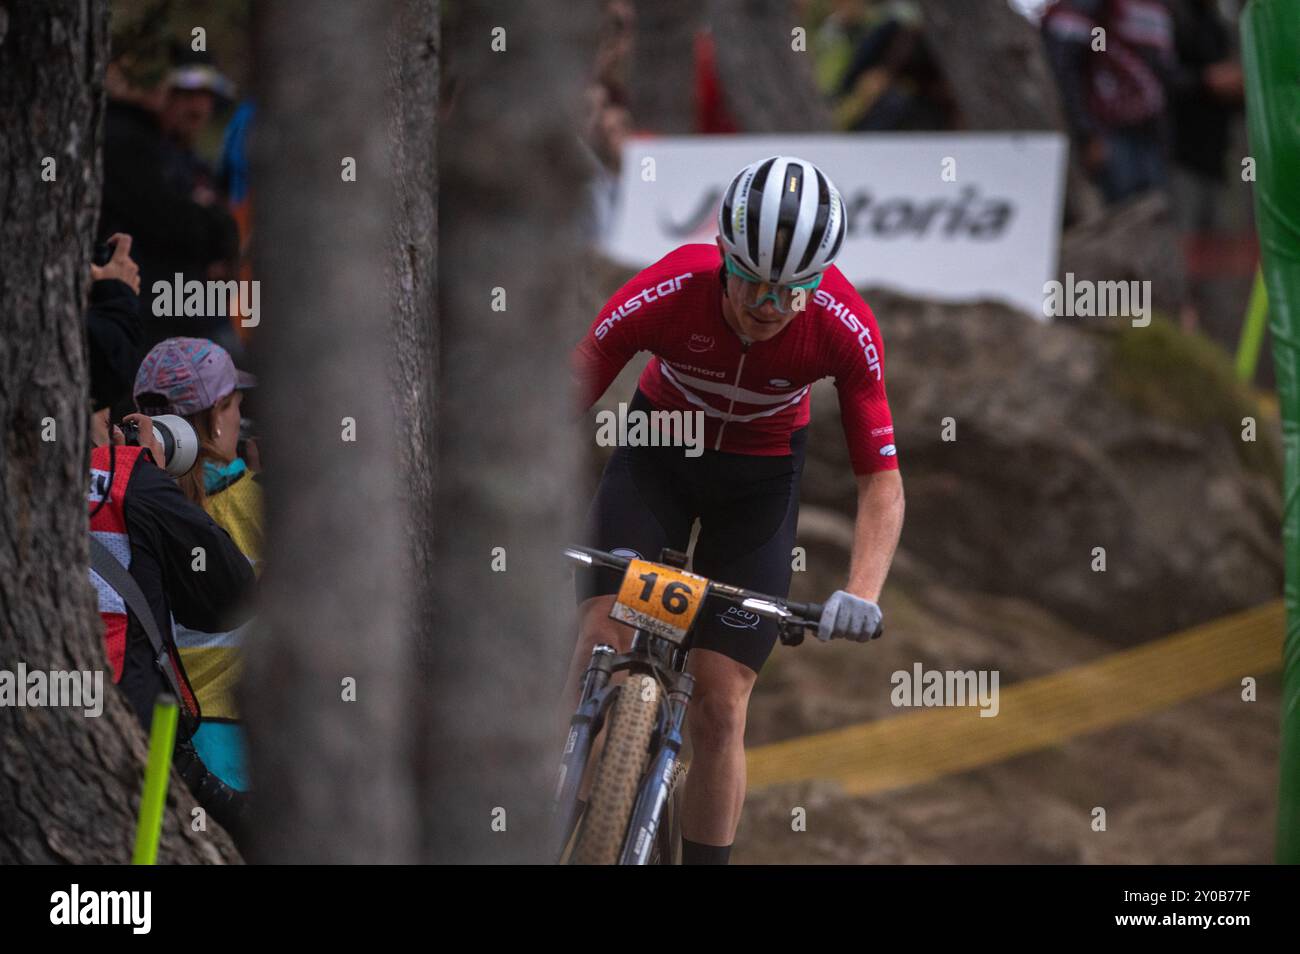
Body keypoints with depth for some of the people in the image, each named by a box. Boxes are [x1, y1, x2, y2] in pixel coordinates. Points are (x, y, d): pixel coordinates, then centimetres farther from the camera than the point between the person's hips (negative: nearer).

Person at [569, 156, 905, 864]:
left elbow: (881, 482, -22)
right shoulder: (668, 292, -31)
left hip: (760, 478, 0)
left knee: (719, 709, -5)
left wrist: (861, 592, -38)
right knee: (603, 639, -24)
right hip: (658, 453, 0)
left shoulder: (844, 327, -28)